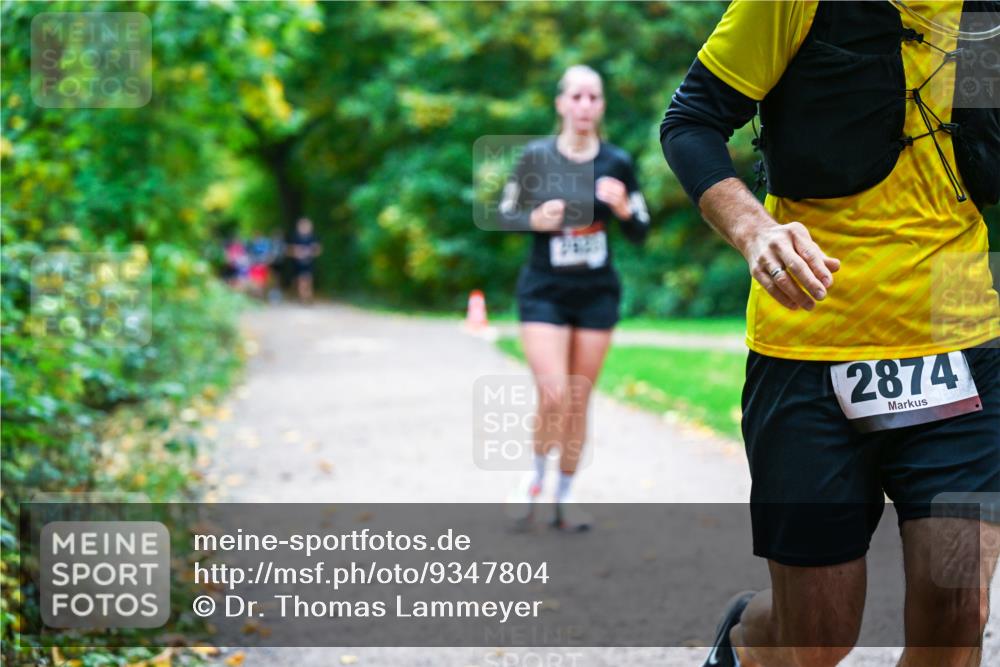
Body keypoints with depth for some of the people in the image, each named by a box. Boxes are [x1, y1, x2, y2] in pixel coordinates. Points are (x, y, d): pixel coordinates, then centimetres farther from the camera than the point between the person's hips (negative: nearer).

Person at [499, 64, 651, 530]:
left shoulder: (616, 163, -4)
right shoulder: (536, 157, -7)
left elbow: (639, 234, 2)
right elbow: (506, 214, 2)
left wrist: (623, 208, -19)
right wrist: (536, 219, -18)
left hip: (597, 294, 2)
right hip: (544, 293, -2)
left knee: (579, 402, 6)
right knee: (554, 396, -13)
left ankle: (564, 500, 21)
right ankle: (537, 478, 14)